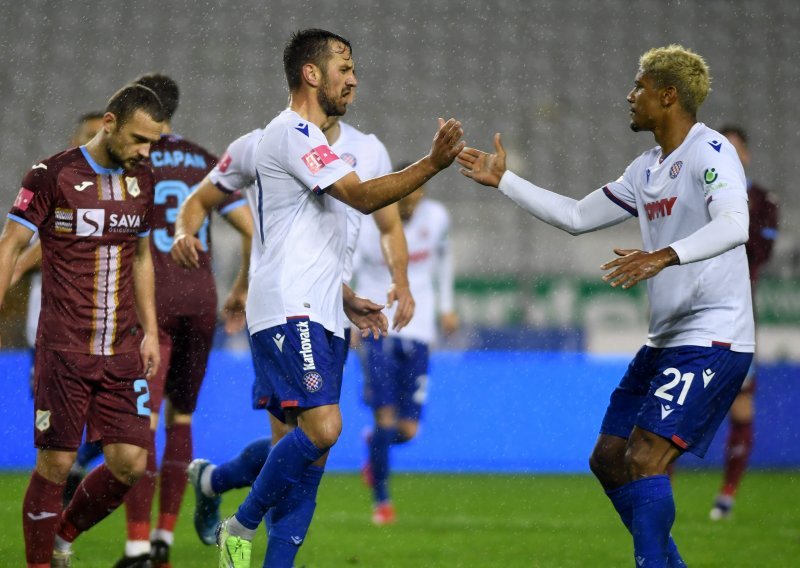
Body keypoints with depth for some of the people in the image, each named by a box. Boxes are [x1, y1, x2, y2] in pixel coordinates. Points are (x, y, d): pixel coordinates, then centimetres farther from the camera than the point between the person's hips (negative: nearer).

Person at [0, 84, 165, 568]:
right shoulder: (53, 175, -6)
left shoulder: (142, 181, 11)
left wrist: (150, 331, 16)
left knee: (130, 463, -2)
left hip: (123, 351, 5)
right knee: (56, 463, -4)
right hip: (64, 347, -5)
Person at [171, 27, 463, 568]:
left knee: (314, 443, 3)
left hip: (322, 318, 10)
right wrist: (433, 163, -24)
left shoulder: (311, 140, 24)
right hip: (288, 313, -10)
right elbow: (364, 196, -18)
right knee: (322, 426, -22)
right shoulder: (292, 133, -8)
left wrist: (348, 299, 21)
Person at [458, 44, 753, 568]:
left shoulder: (710, 152, -13)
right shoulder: (648, 170, 16)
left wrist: (665, 256, -43)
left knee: (644, 460, -19)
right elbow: (576, 216, 25)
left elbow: (734, 225, -30)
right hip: (666, 341, 10)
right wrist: (503, 181, 23)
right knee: (609, 460, 9)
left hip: (712, 339, -10)